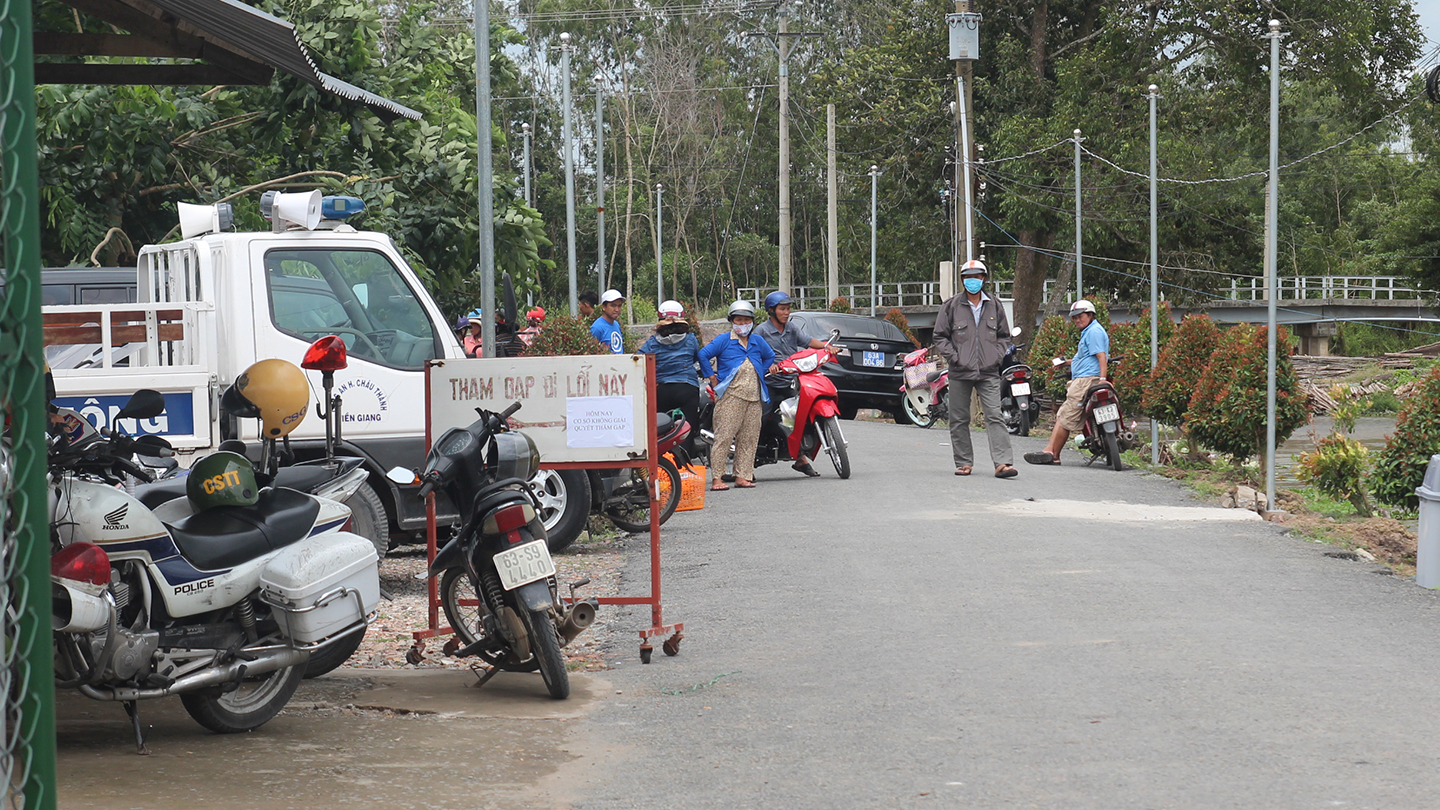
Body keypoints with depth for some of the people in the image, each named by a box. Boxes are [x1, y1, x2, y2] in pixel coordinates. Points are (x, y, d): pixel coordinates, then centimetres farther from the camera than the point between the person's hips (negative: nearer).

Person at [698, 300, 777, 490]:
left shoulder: (757, 342, 18)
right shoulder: (724, 340, 2)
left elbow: (770, 357, 35)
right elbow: (703, 355, -4)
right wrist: (712, 377, -5)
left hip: (754, 396, 6)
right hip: (731, 395, -6)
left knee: (749, 438, 4)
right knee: (724, 435, -10)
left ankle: (743, 476, 9)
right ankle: (717, 478, -11)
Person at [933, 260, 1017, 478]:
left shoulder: (994, 306, 11)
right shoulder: (951, 306, 4)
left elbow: (1003, 336, 20)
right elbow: (940, 337, 6)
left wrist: (997, 356, 5)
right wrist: (954, 358, -6)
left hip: (988, 372, 0)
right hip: (960, 372, 0)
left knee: (995, 416, -10)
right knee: (959, 419, 4)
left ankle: (1002, 462, -16)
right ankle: (964, 462, 14)